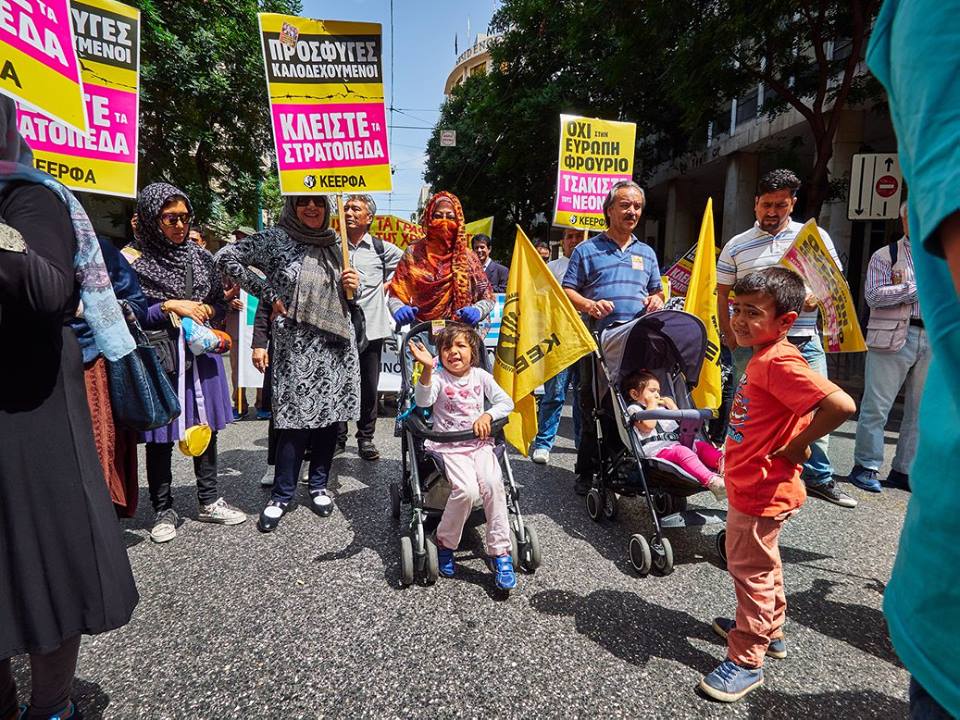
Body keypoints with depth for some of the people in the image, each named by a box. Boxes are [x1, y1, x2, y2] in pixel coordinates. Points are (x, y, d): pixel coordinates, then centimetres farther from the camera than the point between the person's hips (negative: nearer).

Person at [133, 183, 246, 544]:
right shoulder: (137, 263, -6)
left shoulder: (201, 256, 7)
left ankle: (209, 501, 25)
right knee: (161, 437, 6)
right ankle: (163, 510, 21)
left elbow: (220, 303, 13)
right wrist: (169, 306, -18)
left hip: (201, 353, 4)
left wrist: (205, 310, -7)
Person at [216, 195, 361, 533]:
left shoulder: (333, 243, 13)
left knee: (331, 412, 8)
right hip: (296, 345, -5)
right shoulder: (275, 239, -2)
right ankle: (281, 496, 13)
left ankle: (319, 485, 25)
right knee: (297, 417, -3)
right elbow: (226, 257, -8)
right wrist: (269, 294, -8)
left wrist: (351, 285, 0)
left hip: (337, 342, 5)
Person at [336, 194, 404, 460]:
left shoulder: (382, 248, 5)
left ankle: (366, 437, 19)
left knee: (369, 386, 7)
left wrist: (388, 283, 9)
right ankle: (338, 437, 17)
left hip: (372, 327, 0)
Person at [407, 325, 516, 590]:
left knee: (493, 483, -25)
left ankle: (500, 553, -12)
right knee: (467, 490, -26)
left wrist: (487, 416, -12)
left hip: (480, 443, 3)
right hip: (448, 447, -2)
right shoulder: (438, 378, -3)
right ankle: (445, 542, 1)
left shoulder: (481, 376, 7)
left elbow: (506, 402, 7)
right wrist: (427, 369, -38)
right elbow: (422, 401, -24)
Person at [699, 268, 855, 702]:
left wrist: (794, 447, -24)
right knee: (762, 564, 25)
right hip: (751, 487, 10)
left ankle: (746, 661, 20)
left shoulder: (778, 362, -25)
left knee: (750, 571, 4)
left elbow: (841, 405, -35)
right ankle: (770, 630, 45)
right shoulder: (763, 357, 5)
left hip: (760, 491, -10)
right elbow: (801, 404, 19)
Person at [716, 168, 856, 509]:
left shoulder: (816, 236, 8)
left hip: (804, 341, 1)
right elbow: (723, 295, 9)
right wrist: (729, 336, -2)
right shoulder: (736, 246, 6)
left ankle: (819, 478, 25)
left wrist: (817, 296, -11)